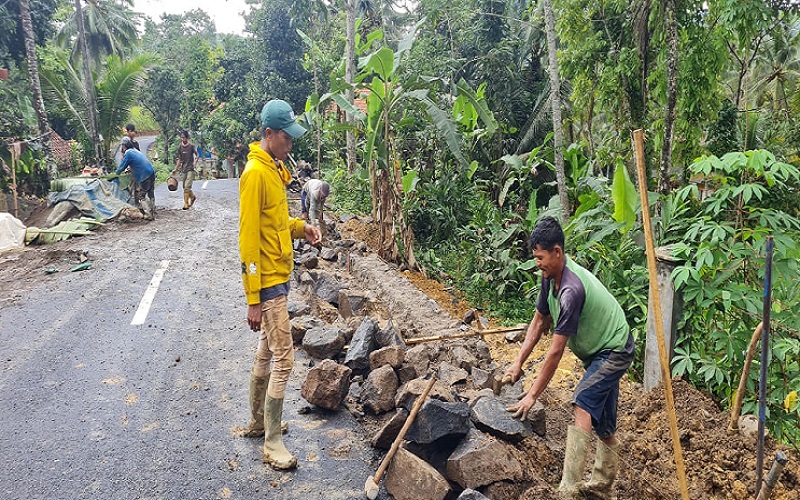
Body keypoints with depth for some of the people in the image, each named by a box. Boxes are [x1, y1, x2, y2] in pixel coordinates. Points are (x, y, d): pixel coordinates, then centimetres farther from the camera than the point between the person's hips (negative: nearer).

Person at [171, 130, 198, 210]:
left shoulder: (191, 146, -7)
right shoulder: (180, 146, 5)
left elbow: (196, 155, 5)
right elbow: (179, 159, 12)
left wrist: (195, 161, -14)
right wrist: (175, 169, 9)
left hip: (190, 169, -5)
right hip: (183, 169, 5)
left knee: (187, 186, -14)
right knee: (185, 187, 10)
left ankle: (186, 203, -7)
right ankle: (192, 197, 36)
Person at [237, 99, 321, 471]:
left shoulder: (275, 168, 11)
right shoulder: (255, 173, -18)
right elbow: (248, 238, -21)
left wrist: (300, 227, 2)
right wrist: (253, 299, -20)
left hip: (279, 277, 10)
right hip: (267, 282, -10)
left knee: (266, 354, 19)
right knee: (283, 360, -5)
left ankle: (257, 423, 34)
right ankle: (272, 444, 8)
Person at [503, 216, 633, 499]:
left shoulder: (571, 289, -35)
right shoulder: (550, 277, -7)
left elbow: (556, 351, -32)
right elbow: (539, 322, 4)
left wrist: (532, 396, -27)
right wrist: (518, 363, -2)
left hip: (614, 351, -10)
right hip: (598, 350, 10)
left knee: (582, 407, -25)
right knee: (603, 423, 19)